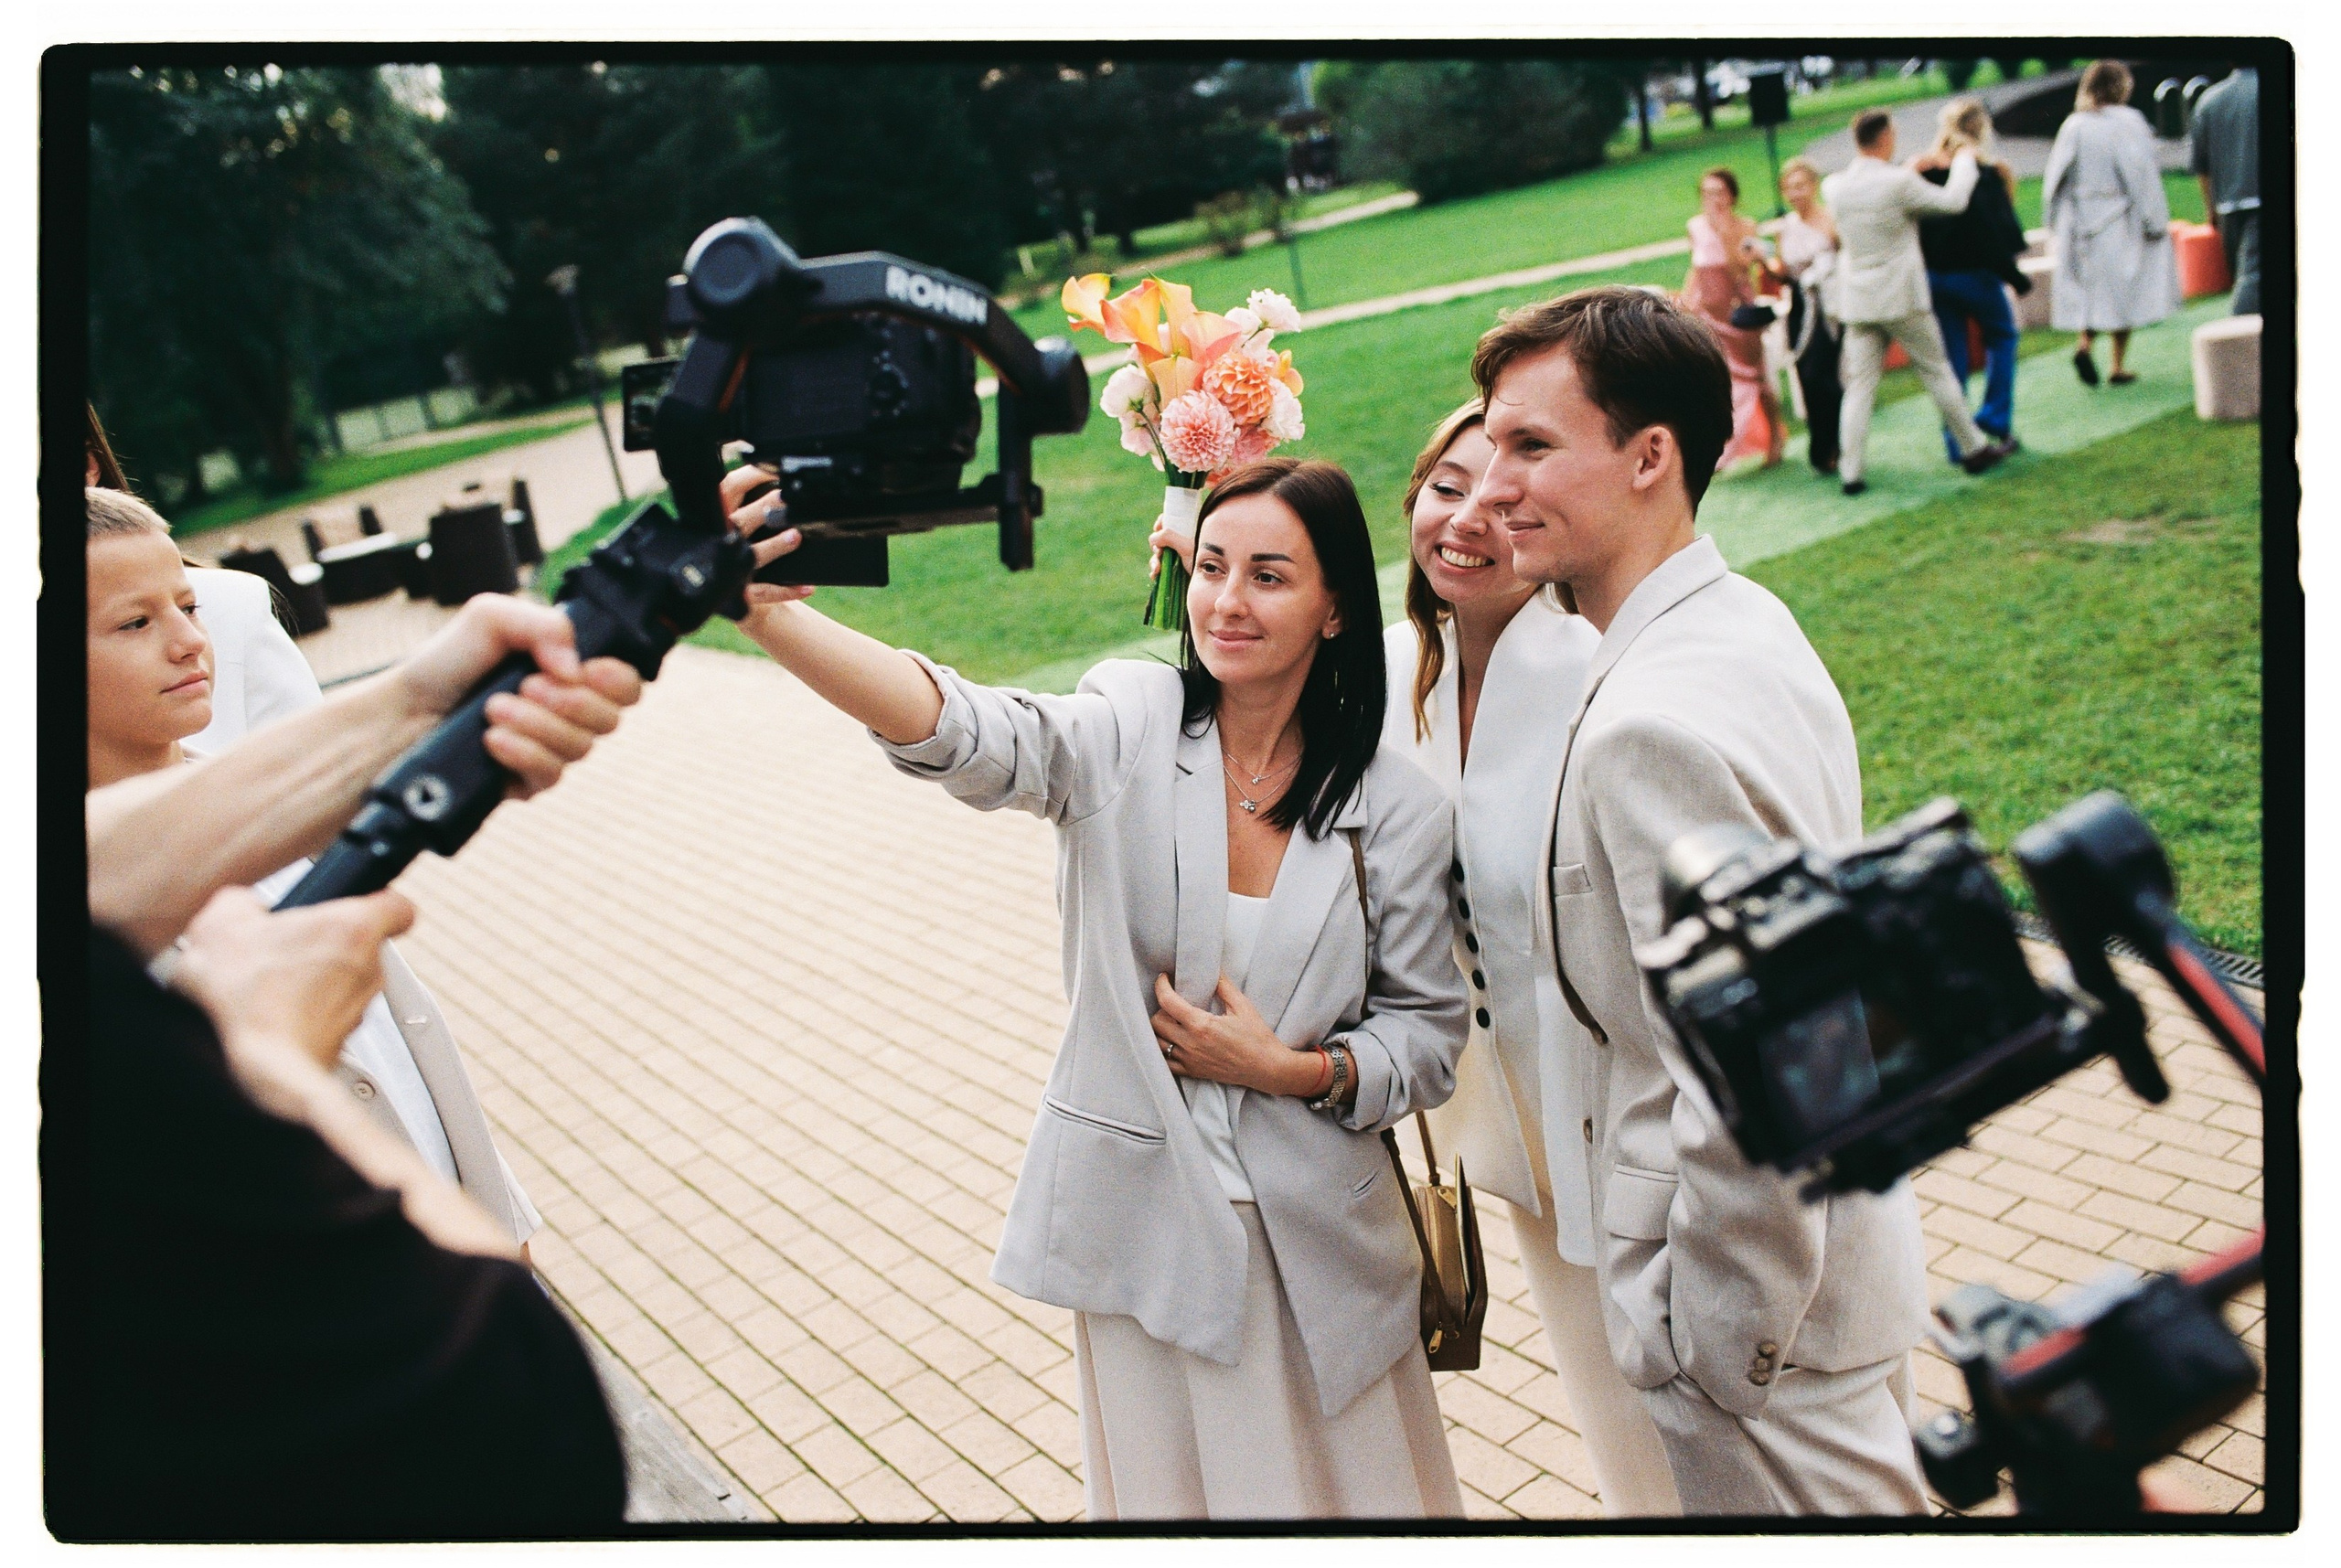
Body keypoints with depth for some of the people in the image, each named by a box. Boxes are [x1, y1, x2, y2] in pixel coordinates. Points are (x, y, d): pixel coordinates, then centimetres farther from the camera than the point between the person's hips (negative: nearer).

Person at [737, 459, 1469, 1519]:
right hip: (1140, 1221, 0)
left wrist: (1294, 1069, -17)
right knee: (1168, 1485, 17)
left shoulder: (1398, 811, -7)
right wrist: (766, 610, -47)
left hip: (1315, 1233, 1)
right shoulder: (1126, 733, -10)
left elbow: (1427, 1037, 1)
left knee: (1344, 1488, 16)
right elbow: (961, 732, -31)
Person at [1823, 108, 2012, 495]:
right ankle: (1974, 448, 22)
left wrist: (1914, 168, 25)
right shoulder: (1900, 182, -15)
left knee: (1859, 384, 4)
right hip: (1902, 298, -4)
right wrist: (1965, 160, 13)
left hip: (1856, 302, 4)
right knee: (1937, 372, 9)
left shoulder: (1833, 187, 0)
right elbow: (1953, 200, -4)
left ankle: (1850, 471, -2)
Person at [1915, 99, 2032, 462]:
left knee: (1951, 353, 10)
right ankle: (1995, 420, 10)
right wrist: (2015, 276, -9)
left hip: (1932, 276, 4)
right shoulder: (1982, 171, -14)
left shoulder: (1921, 171, 1)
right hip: (1974, 274, -4)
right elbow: (1995, 231, -16)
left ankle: (1957, 439, 10)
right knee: (2001, 336, 18)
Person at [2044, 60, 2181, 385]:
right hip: (2122, 221, -3)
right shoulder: (2128, 123, -11)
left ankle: (2084, 344, -11)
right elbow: (2143, 175, -12)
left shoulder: (2072, 126, -1)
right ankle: (2118, 366, 6)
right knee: (2121, 287, 6)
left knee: (2091, 287, 13)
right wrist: (2156, 221, -7)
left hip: (2082, 221, 3)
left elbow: (2055, 178, 2)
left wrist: (2058, 221, 12)